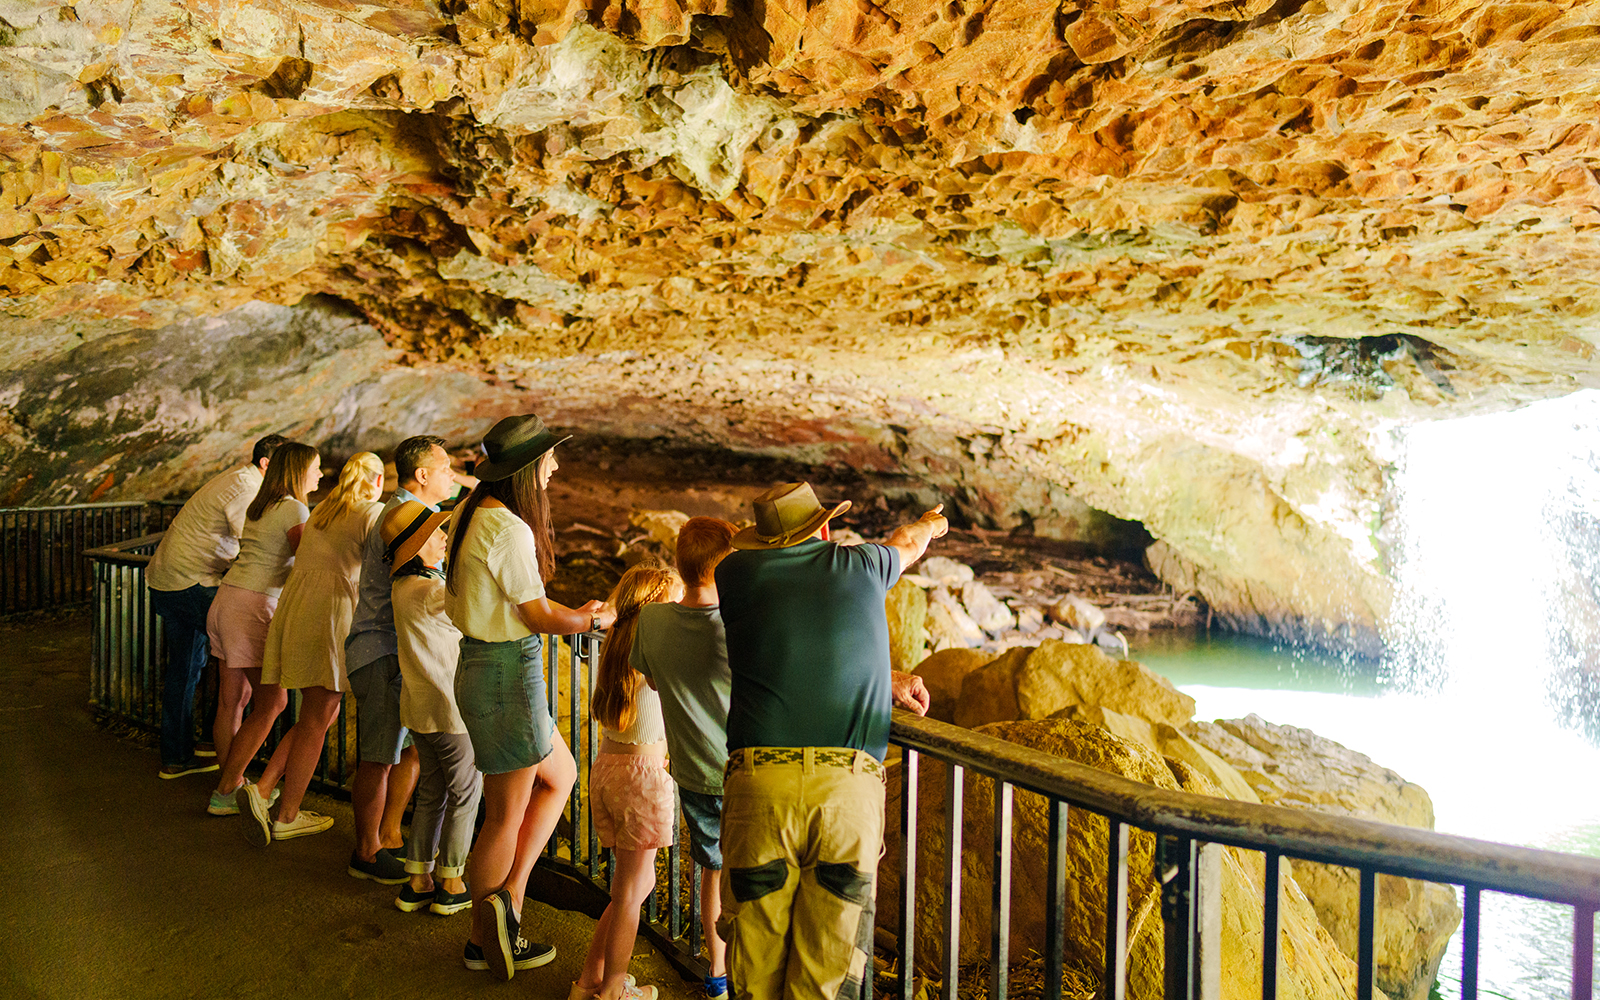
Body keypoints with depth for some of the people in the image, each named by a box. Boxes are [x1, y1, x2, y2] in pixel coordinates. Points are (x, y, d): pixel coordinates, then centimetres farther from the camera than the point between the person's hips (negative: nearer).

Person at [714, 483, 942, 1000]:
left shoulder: (735, 574, 13)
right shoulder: (859, 566, 14)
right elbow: (907, 543, 37)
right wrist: (929, 524, 61)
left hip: (759, 782, 1)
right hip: (848, 787, 0)